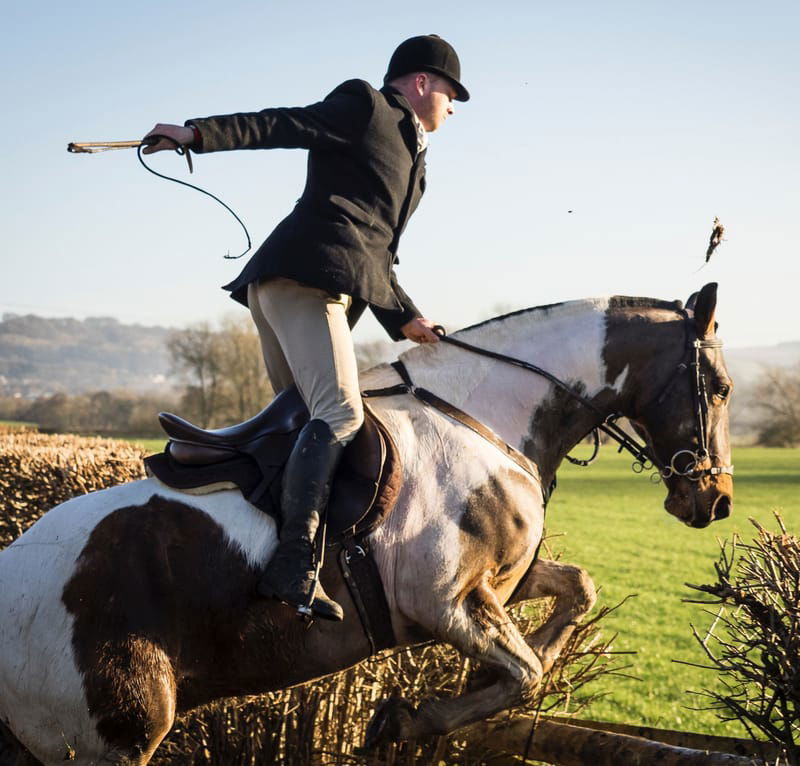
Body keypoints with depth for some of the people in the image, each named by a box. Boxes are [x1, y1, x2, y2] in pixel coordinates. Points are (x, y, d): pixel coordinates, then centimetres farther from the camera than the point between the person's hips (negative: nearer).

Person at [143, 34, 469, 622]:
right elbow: (280, 126, -5)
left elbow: (376, 253, 30)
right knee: (339, 412, -21)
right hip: (304, 274, -10)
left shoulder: (411, 157, 31)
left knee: (302, 421, 9)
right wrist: (198, 133, -16)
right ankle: (294, 564, -30)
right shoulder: (364, 107, 5)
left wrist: (403, 319, 22)